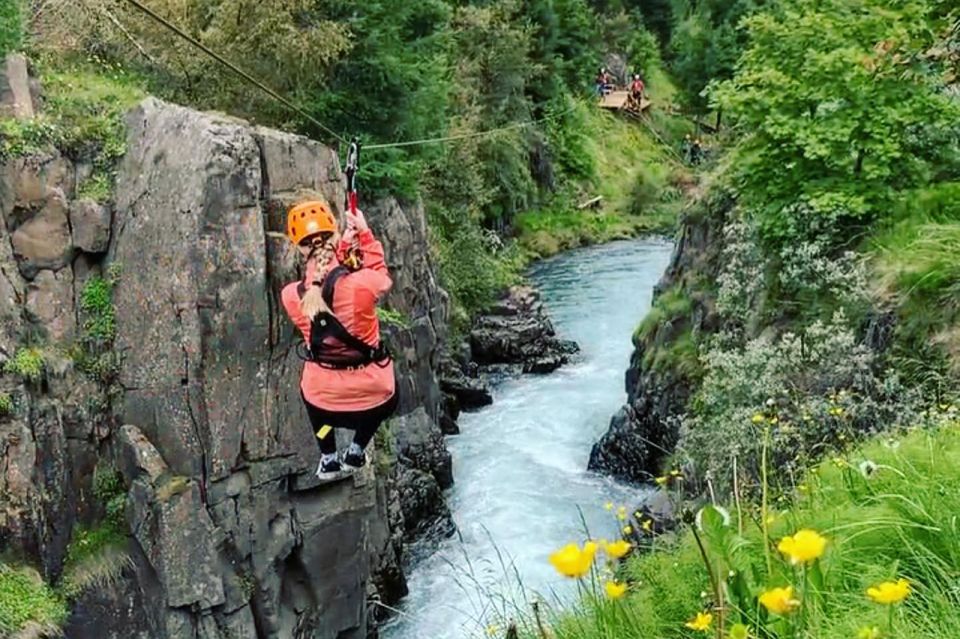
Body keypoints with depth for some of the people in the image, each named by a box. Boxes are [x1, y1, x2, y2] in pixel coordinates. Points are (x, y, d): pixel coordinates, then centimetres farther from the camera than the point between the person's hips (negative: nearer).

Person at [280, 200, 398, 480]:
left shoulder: (291, 295, -14)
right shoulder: (362, 281, -22)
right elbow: (382, 277, 4)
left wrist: (345, 243, 5)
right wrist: (365, 234, 7)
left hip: (324, 403, 1)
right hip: (374, 399, -1)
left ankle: (328, 459, 36)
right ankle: (357, 451, 31)